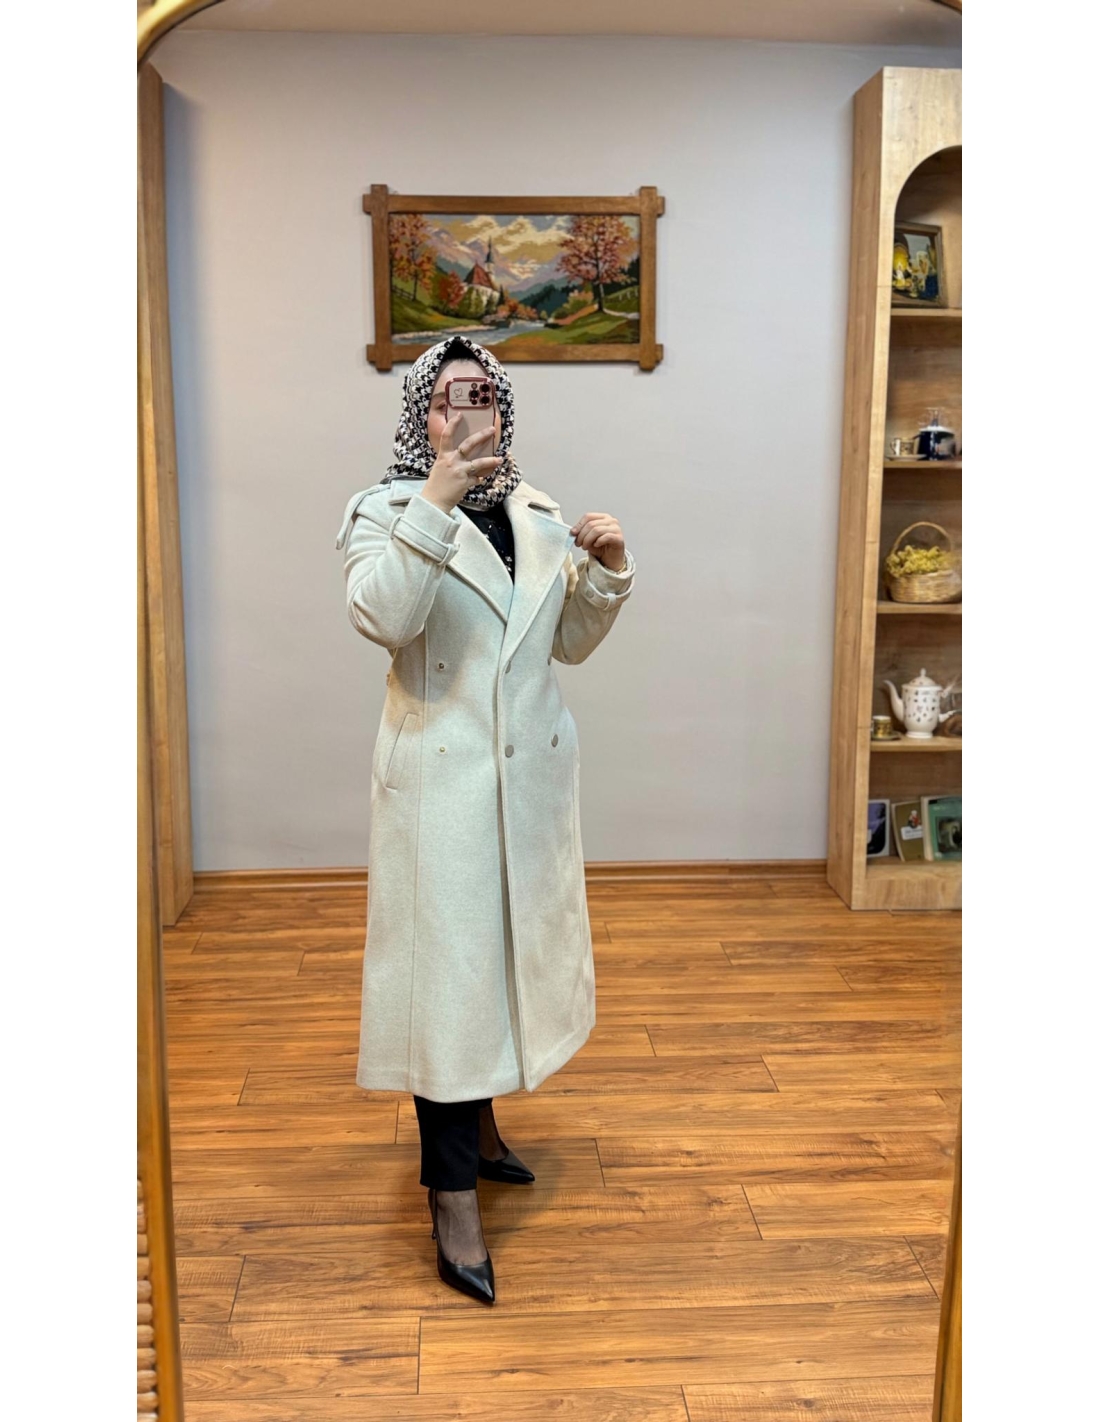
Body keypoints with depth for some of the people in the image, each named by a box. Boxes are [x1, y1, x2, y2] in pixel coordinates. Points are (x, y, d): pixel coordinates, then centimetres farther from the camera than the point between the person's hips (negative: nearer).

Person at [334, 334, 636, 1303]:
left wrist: (608, 570, -3)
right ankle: (453, 1197, 9)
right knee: (447, 970, -3)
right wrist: (437, 498, -30)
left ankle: (477, 1123, 40)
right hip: (440, 776, -6)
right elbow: (381, 616, -25)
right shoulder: (388, 511, -5)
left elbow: (572, 642, 13)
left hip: (532, 771, 6)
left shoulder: (537, 514, 9)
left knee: (514, 946, 18)